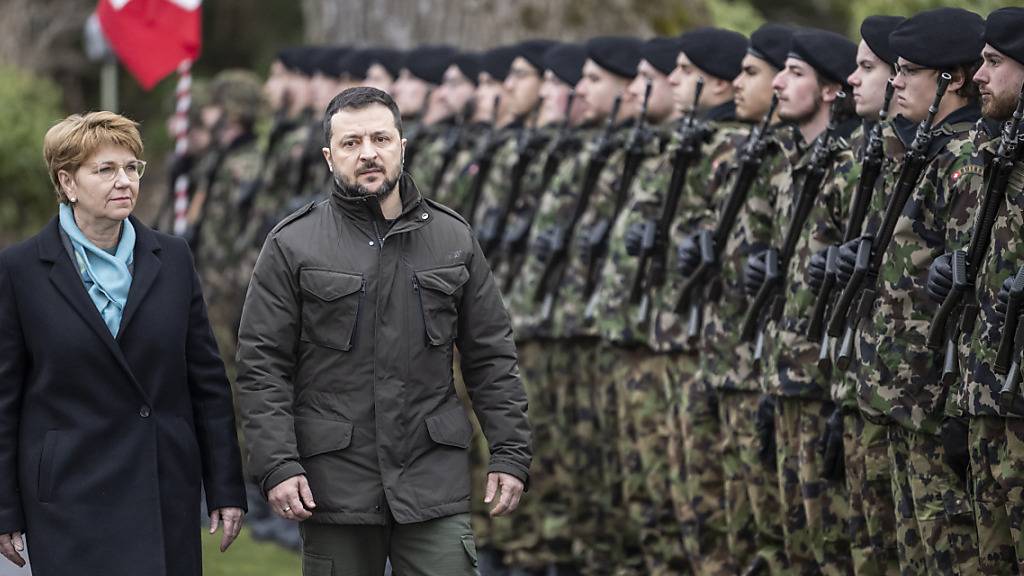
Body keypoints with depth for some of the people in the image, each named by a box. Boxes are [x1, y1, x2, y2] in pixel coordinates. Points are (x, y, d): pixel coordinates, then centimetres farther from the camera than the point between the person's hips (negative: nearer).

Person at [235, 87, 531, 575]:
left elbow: (492, 357, 11)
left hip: (435, 479, 1)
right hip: (335, 481, -1)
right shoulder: (292, 245, 1)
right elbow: (261, 365, -2)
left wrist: (510, 453, 4)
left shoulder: (453, 238, 9)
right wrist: (276, 465, -11)